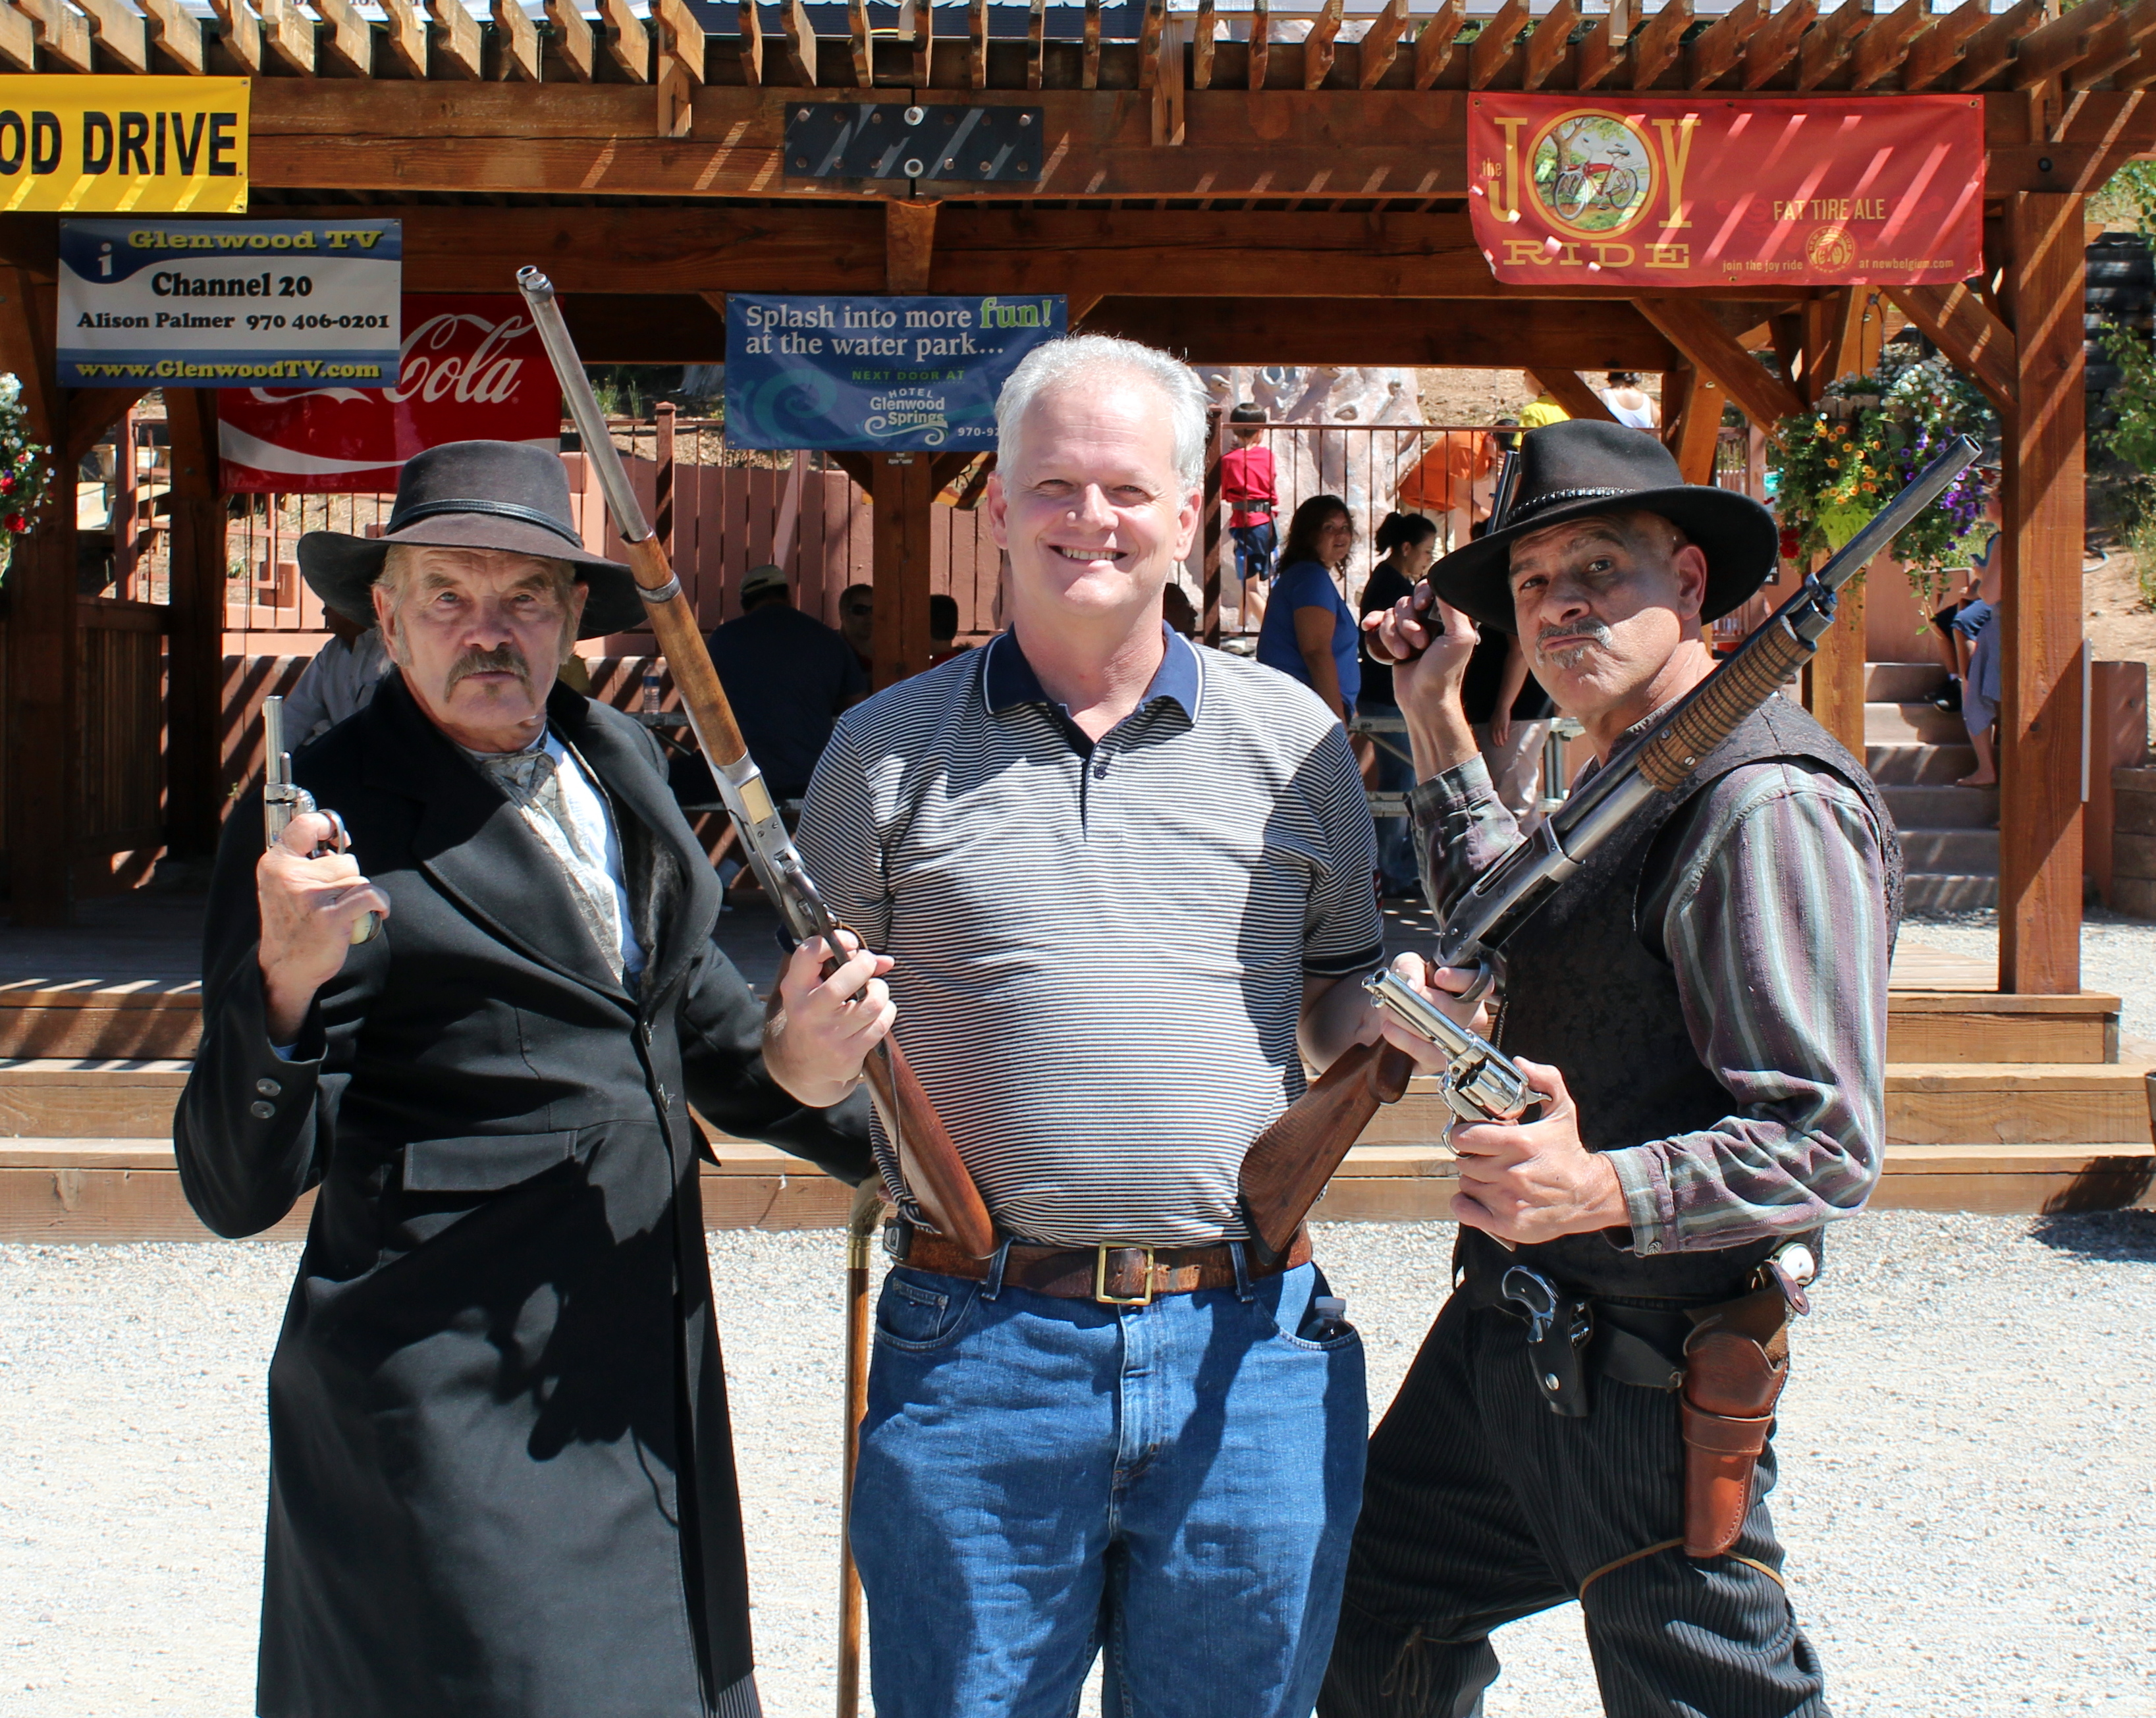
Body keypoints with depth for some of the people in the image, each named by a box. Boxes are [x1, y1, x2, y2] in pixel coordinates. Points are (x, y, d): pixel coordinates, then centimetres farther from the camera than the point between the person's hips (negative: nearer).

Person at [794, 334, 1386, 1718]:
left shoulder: (1291, 736, 7)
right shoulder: (891, 748, 4)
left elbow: (1341, 997, 16)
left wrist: (1398, 1018, -6)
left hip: (1243, 1345, 1)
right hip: (976, 1352, -1)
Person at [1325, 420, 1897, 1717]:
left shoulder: (1765, 806, -20)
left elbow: (1829, 1147, -25)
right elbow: (1514, 920, 34)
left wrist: (1598, 1192, -39)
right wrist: (1436, 718, 30)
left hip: (1642, 1384, -10)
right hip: (1500, 1336, 10)